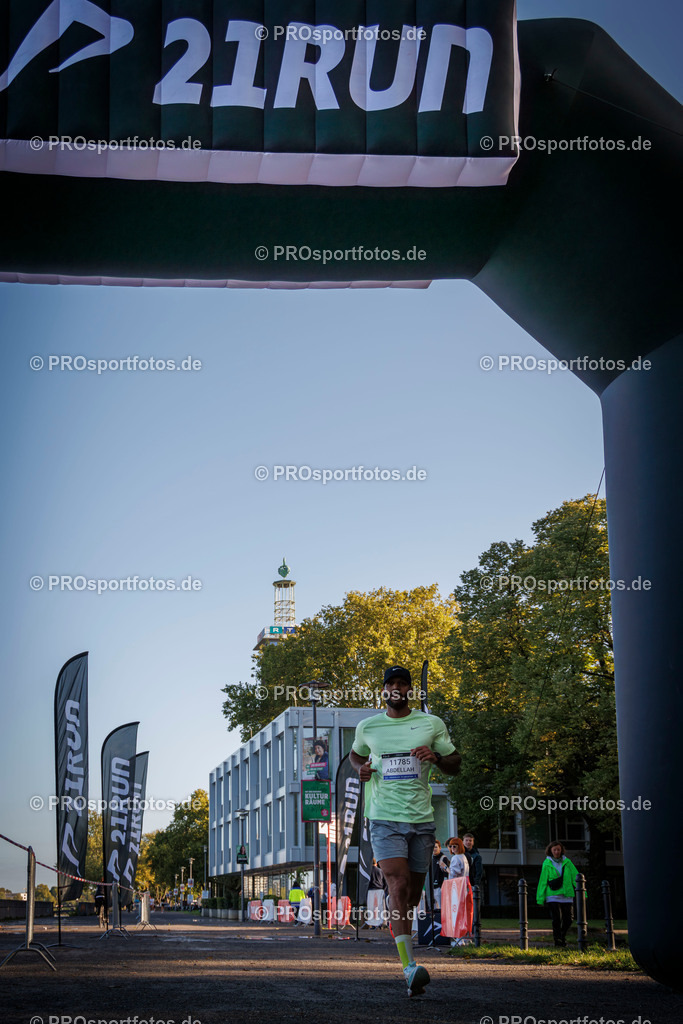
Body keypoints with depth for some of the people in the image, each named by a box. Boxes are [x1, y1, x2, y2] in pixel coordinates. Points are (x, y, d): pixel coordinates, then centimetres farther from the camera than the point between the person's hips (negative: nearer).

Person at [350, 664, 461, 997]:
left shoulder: (432, 724, 6)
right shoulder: (367, 727, 7)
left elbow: (455, 766, 12)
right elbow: (355, 754, 26)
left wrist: (436, 757, -10)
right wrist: (361, 768, 3)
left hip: (422, 819, 2)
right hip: (385, 819, -2)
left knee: (413, 892, 8)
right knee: (399, 885, -18)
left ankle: (402, 939, 33)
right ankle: (409, 967, -24)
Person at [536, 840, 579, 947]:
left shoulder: (567, 862, 8)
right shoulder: (547, 864, 3)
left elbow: (575, 877, 6)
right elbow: (542, 881, 5)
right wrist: (540, 899, 4)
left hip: (567, 895, 2)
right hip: (553, 896, -2)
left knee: (568, 918, 2)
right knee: (557, 919, -10)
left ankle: (563, 936, 26)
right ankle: (557, 940, 2)